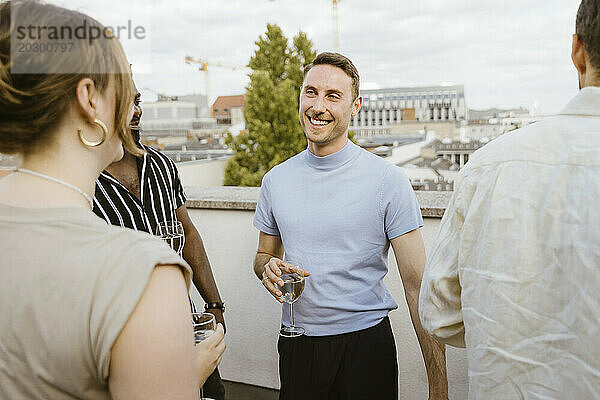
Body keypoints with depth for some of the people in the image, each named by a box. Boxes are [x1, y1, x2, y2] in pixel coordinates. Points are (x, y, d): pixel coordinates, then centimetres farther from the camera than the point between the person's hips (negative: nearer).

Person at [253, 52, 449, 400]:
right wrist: (269, 269, -11)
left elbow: (417, 283, -12)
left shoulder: (388, 181, -11)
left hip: (366, 343, -3)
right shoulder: (275, 180, 1)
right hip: (297, 343, 4)